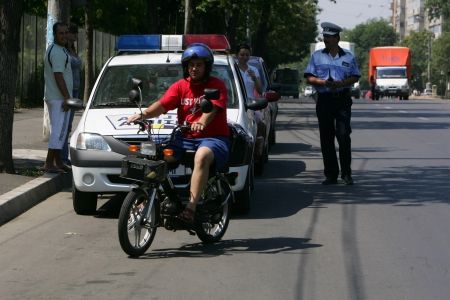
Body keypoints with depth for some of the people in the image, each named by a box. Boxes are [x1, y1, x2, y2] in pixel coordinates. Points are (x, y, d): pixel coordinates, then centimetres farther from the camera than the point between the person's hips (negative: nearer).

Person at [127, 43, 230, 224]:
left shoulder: (216, 85, 0)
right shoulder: (180, 86, 12)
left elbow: (213, 107, -20)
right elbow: (162, 105, -2)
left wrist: (201, 122, -42)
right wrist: (144, 114, -23)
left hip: (213, 138, -5)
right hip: (185, 139, 5)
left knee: (202, 157, -39)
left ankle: (191, 208, -45)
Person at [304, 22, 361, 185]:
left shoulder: (348, 57, 8)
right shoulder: (317, 56, 9)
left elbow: (355, 77, 6)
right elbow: (309, 78, 4)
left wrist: (341, 83, -12)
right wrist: (323, 82, -15)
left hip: (342, 99, -1)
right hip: (324, 100, 2)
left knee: (344, 136, -9)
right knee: (326, 138, 2)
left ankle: (346, 173, -2)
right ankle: (330, 175, 8)